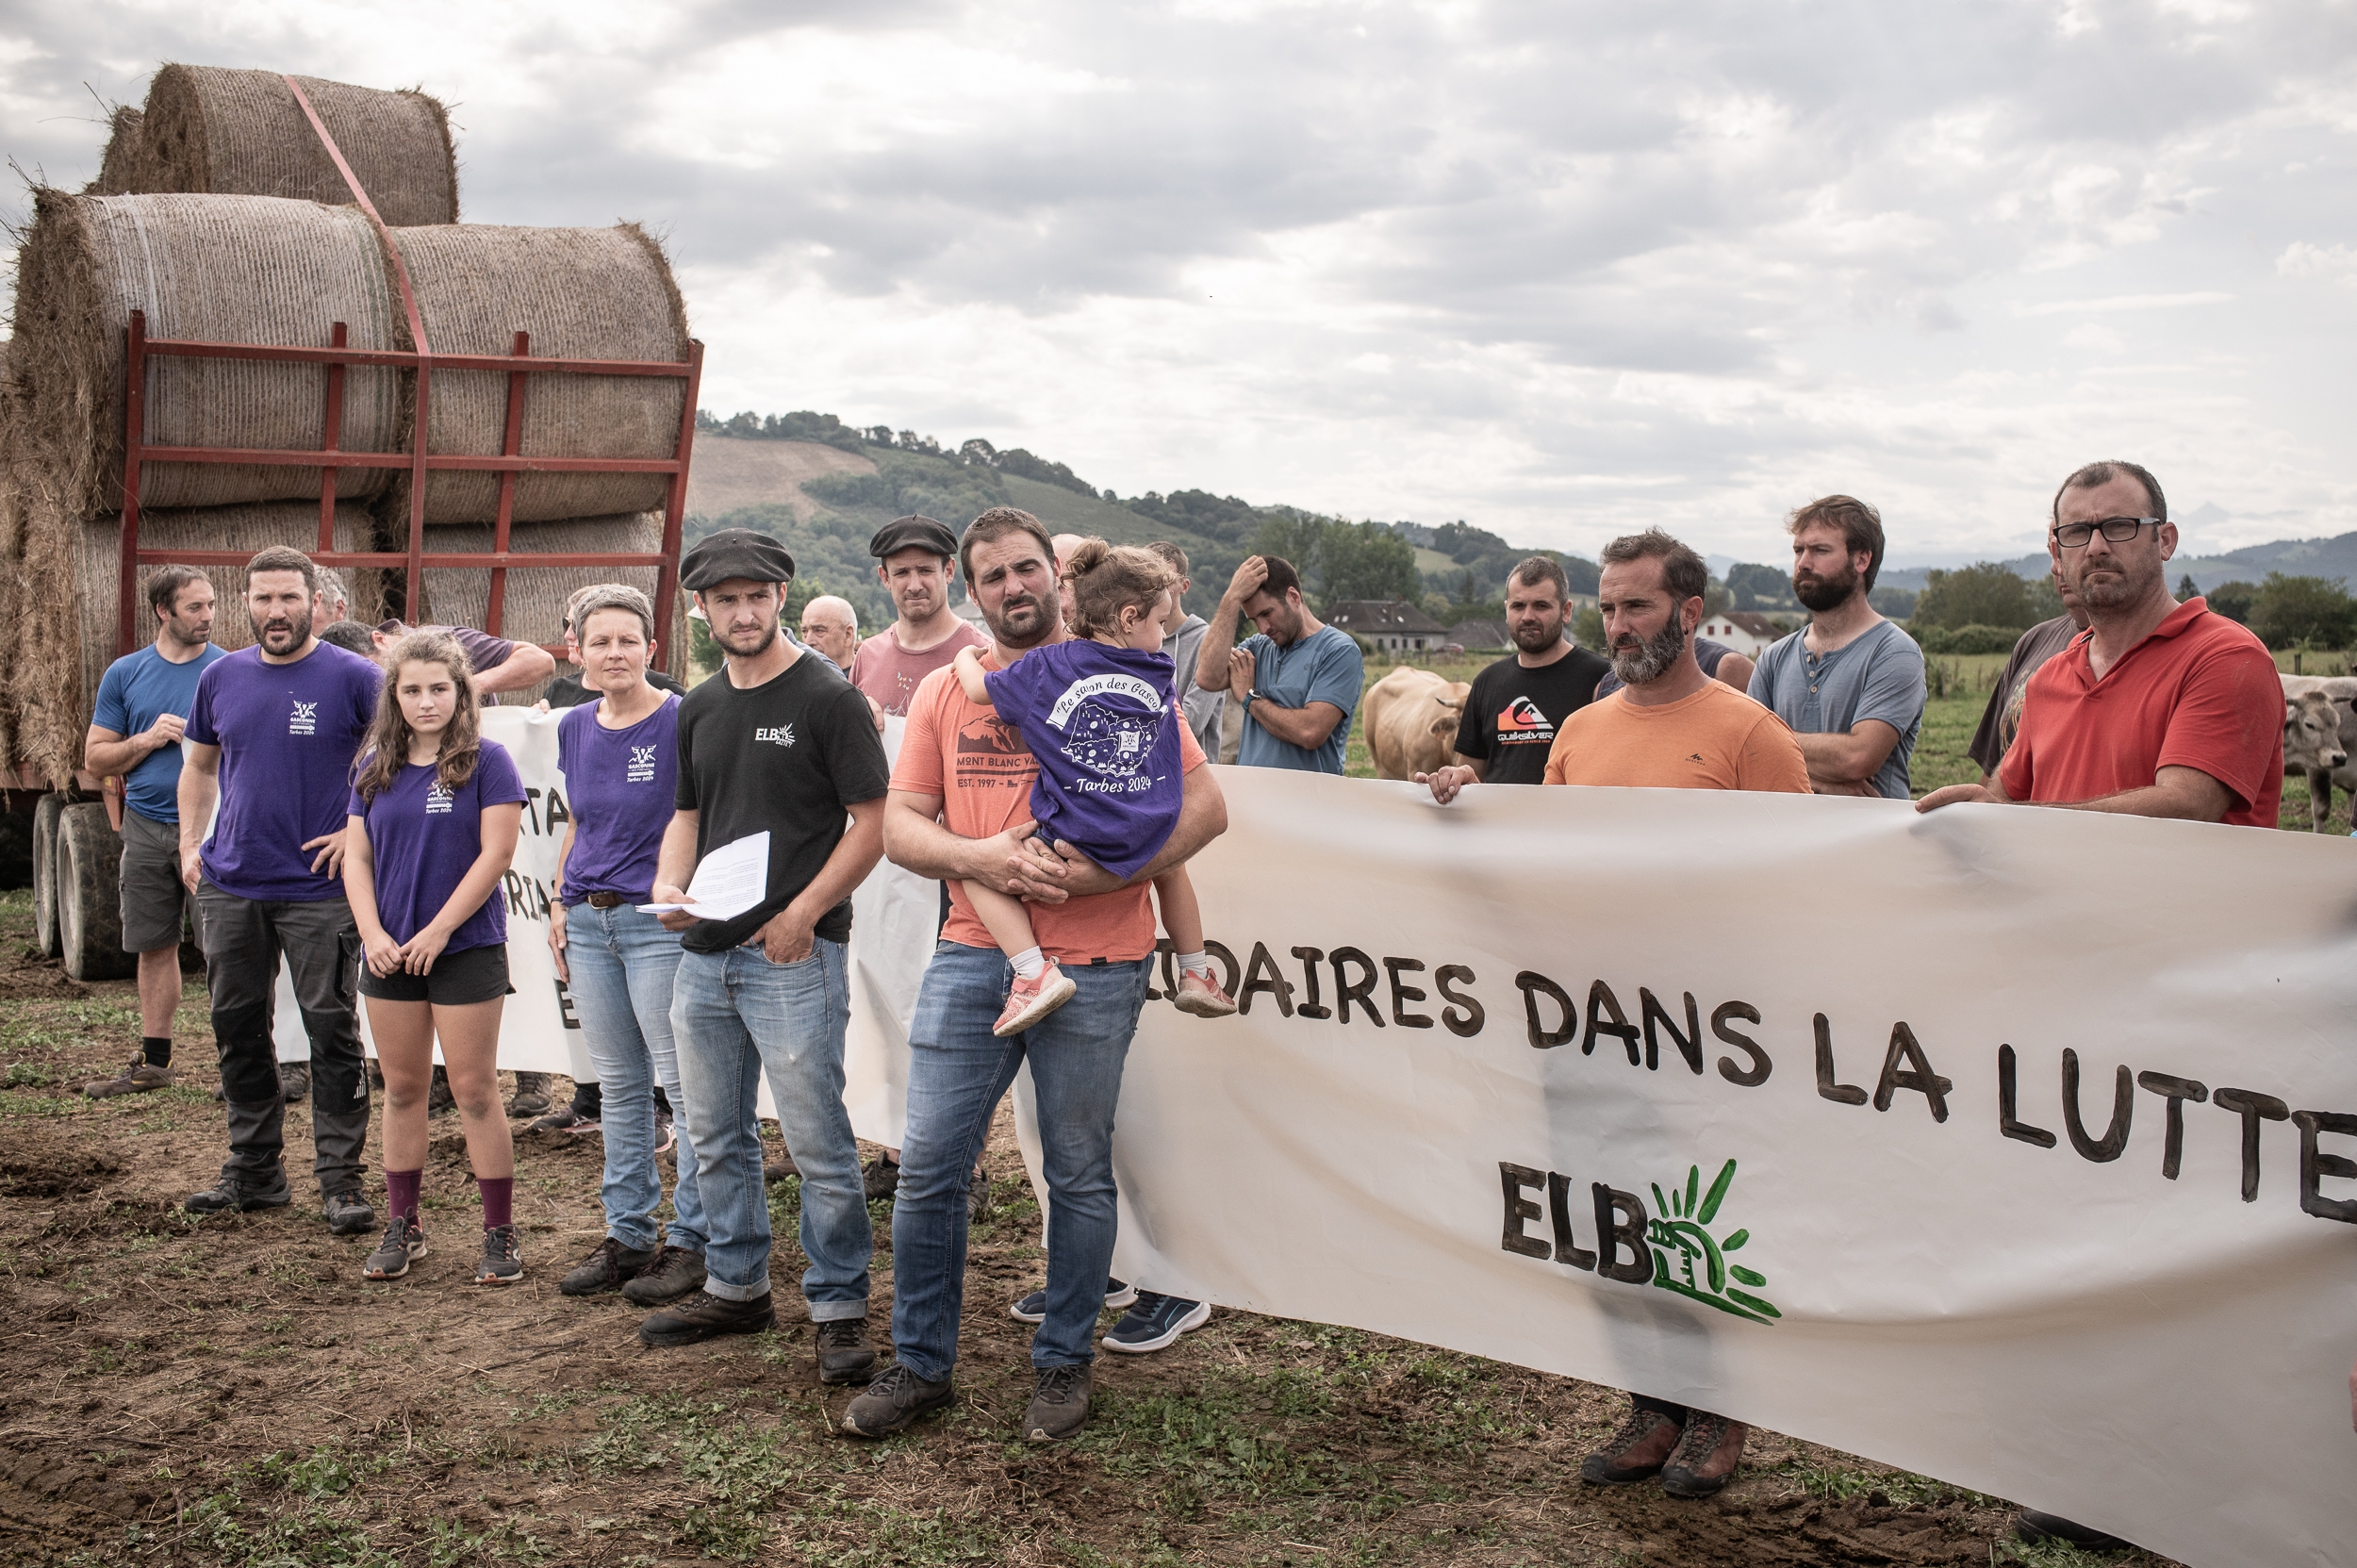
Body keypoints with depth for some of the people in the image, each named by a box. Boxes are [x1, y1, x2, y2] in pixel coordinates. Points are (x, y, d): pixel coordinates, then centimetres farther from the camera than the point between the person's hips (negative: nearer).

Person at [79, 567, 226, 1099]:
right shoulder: (125, 674, 8)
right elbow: (95, 758, 8)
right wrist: (148, 740, -8)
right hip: (146, 829, 3)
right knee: (155, 947, 12)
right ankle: (154, 1062, 23)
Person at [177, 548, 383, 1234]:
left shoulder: (353, 677, -6)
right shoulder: (221, 677, 8)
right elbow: (200, 766, 21)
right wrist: (190, 843, 10)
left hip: (318, 889, -5)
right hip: (229, 887, 5)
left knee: (332, 1031, -3)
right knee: (237, 1028, 12)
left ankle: (340, 1180, 5)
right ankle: (255, 1171, 25)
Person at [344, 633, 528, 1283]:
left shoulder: (486, 761, -5)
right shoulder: (375, 767, 9)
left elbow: (495, 853, -11)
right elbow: (356, 856, 8)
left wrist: (438, 930, -13)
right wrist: (372, 933, -5)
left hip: (467, 949, -5)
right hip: (389, 954, 5)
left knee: (475, 1091, -2)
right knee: (402, 1089, 12)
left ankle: (500, 1234, 7)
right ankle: (402, 1226, 23)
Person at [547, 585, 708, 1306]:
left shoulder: (681, 721, -8)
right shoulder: (575, 727, 11)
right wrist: (559, 902, 15)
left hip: (659, 922, -6)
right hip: (589, 924, 7)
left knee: (684, 1082, -3)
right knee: (618, 1085, 13)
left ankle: (692, 1240, 6)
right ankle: (627, 1233, 22)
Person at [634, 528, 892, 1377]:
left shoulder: (828, 696, -7)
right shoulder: (699, 708, 13)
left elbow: (873, 823, -9)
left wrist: (801, 913, -15)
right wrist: (669, 885, 2)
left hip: (794, 956, -7)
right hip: (704, 955, 7)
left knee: (818, 1145, -3)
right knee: (715, 1139, 16)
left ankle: (839, 1308, 9)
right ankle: (735, 1287, 31)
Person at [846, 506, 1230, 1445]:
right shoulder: (945, 691, 10)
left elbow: (1206, 807, -4)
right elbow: (899, 826, 7)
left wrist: (1111, 871, -17)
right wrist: (975, 856, -13)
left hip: (1093, 964, -3)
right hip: (972, 954, 3)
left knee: (1078, 1175, 7)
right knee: (929, 1164, 4)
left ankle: (1064, 1365, 24)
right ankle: (920, 1365, 20)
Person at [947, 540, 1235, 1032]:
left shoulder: (1046, 666, -2)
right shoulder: (1160, 672, 7)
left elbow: (979, 689, 8)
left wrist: (965, 655, 31)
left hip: (1072, 843, -4)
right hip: (1148, 844, 4)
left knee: (978, 871, 9)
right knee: (1171, 863, 37)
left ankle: (1035, 972, -7)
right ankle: (1195, 976, 36)